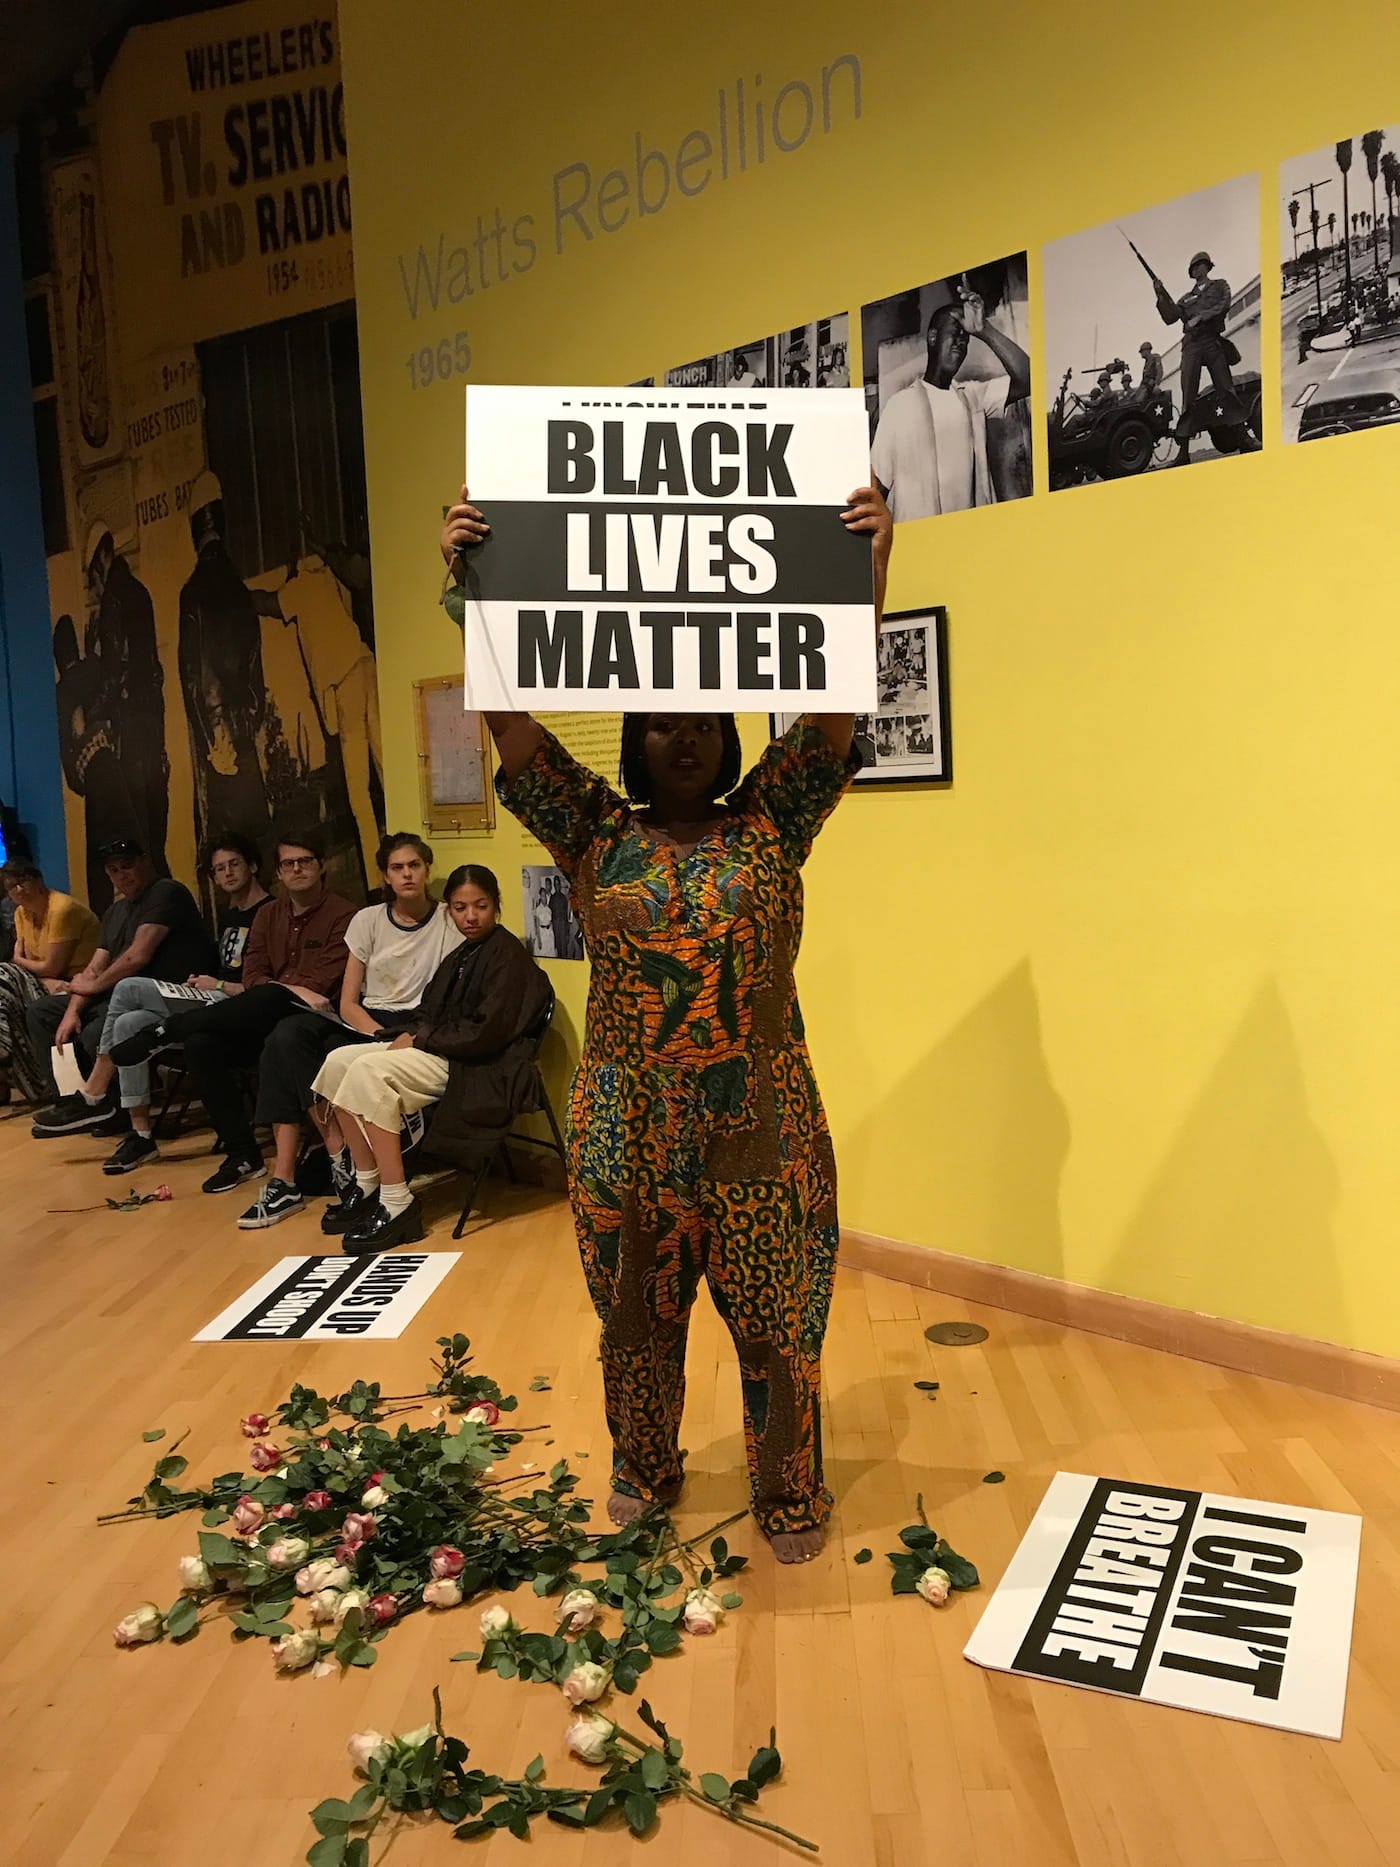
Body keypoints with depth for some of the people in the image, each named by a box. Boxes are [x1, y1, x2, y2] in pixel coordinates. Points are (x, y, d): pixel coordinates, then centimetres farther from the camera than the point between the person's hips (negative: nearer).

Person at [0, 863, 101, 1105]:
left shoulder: (61, 908, -19)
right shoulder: (21, 913, 9)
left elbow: (51, 968, -18)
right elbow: (24, 963, 4)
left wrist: (20, 961, 0)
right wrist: (47, 982, -17)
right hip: (51, 984, 9)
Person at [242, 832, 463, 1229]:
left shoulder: (449, 922, 2)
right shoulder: (368, 920, 10)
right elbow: (347, 1003, 5)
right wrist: (383, 1037, -14)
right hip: (364, 1024, 4)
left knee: (332, 1056, -32)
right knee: (289, 1034, -26)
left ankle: (286, 1180, -21)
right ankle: (340, 1158, -23)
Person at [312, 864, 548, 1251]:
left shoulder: (506, 954, -11)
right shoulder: (462, 955, 17)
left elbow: (486, 1033, -19)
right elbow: (430, 1012, 20)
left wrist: (419, 1040, -12)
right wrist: (410, 1035, -3)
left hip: (481, 1067, -9)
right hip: (440, 1052, 9)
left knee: (370, 1071, -26)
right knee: (338, 1062, -5)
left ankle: (398, 1206, -25)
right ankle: (368, 1187, -2)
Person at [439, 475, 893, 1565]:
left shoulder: (770, 824, 2)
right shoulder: (597, 834, 3)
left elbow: (836, 706, -9)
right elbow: (511, 722, -6)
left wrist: (870, 570, -19)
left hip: (760, 1128, -1)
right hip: (626, 1125, 1)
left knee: (776, 1318, 9)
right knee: (636, 1315, 17)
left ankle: (790, 1494, 32)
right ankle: (644, 1470, 41)